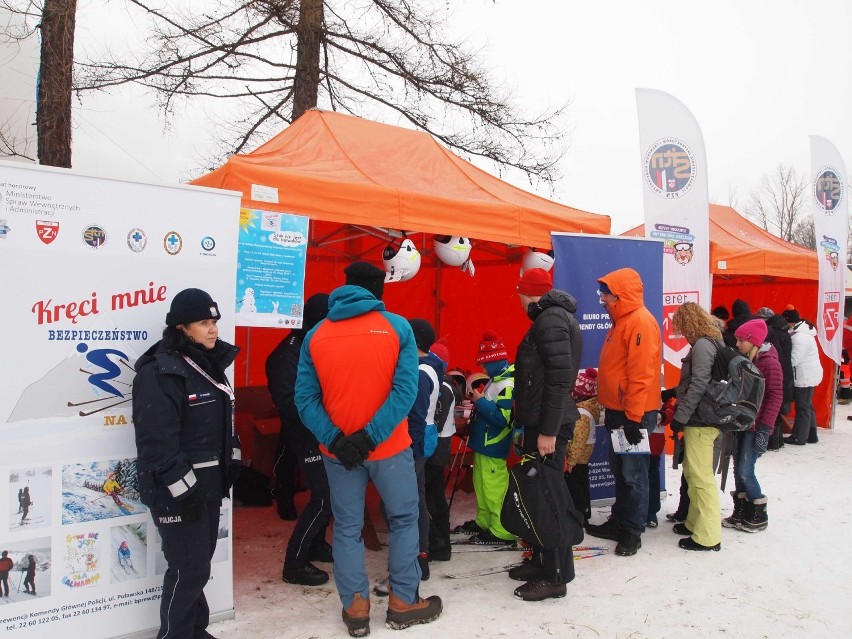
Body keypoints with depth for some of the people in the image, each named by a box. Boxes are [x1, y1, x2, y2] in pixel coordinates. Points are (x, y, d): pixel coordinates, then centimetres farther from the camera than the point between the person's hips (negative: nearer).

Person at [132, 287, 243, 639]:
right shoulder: (159, 373, -18)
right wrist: (183, 491, -20)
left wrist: (232, 464, 15)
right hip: (176, 490, -8)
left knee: (199, 564, 18)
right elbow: (156, 441, -22)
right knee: (188, 569, -2)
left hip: (209, 482, 9)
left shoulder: (211, 365, 10)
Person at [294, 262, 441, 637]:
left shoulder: (315, 335, 1)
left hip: (336, 450, 2)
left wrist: (335, 439, -12)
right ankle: (403, 602, 24)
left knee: (347, 527, 14)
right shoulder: (397, 327, -5)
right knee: (404, 520, 16)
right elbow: (405, 390, -15)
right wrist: (370, 436, -16)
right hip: (390, 447, -2)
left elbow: (305, 398, -6)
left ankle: (355, 609, 22)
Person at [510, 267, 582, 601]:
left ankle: (556, 576, 6)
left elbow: (560, 379, -22)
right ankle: (542, 561, 28)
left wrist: (548, 430, -23)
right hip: (540, 422, 10)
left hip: (548, 425, -10)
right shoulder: (549, 317, 17)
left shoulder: (551, 319, -15)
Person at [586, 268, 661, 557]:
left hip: (634, 414, -10)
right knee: (619, 471, 17)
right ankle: (619, 522, 29)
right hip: (617, 411, 10)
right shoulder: (621, 321, 15)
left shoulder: (641, 321, -17)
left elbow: (641, 374, -22)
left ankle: (633, 532, 11)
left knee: (633, 474, 0)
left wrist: (634, 417, -22)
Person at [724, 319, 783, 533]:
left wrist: (765, 428, -18)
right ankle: (740, 513, 22)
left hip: (756, 426, -7)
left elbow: (775, 397, -14)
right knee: (738, 469, 11)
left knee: (745, 471, -4)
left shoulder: (769, 362, -12)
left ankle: (759, 515, 13)